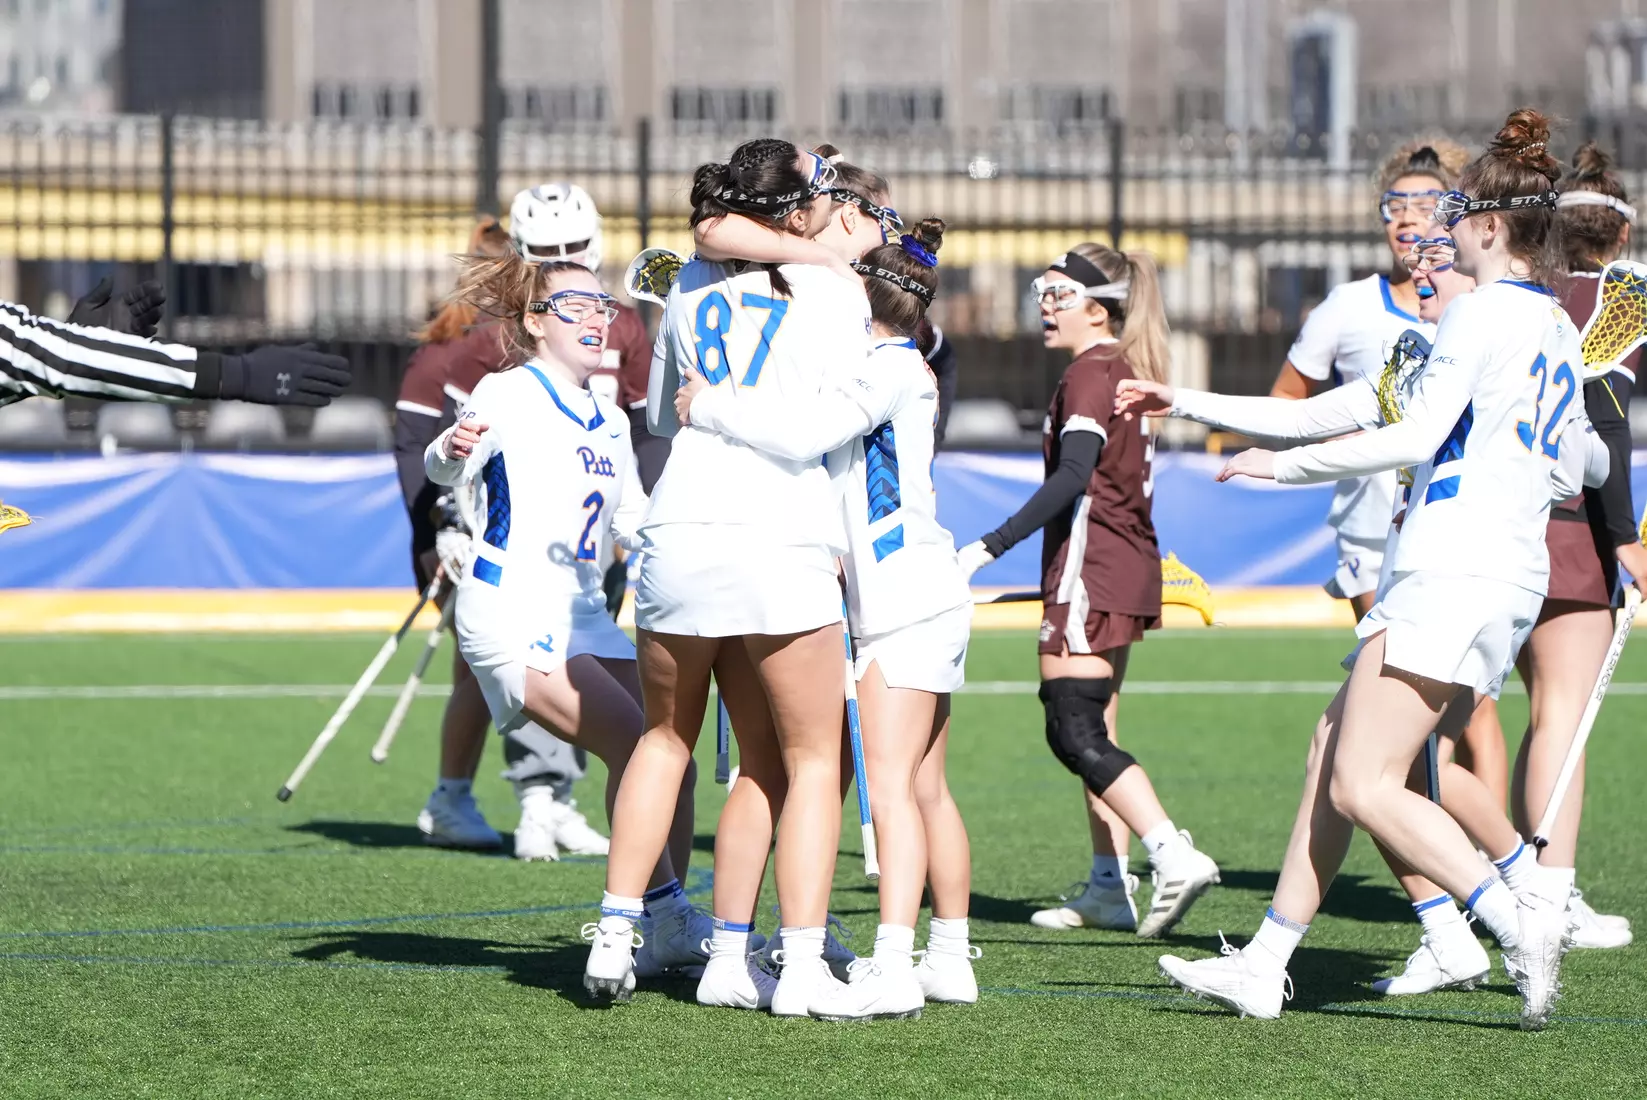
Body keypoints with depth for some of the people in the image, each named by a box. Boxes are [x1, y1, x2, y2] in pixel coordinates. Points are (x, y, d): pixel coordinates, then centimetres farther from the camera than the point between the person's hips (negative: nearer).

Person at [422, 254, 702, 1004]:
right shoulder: (510, 394, -7)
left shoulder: (608, 423, 15)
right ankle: (667, 919, -13)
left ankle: (664, 931, 11)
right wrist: (454, 449, -42)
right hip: (511, 613, -8)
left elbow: (636, 519, 26)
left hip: (583, 616, 8)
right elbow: (447, 467, -20)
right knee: (636, 745, -20)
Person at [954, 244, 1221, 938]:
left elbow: (1073, 477, -25)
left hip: (1091, 569, -10)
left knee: (1074, 733, -12)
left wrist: (991, 546, -31)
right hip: (1129, 569, 10)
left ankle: (1176, 857, -21)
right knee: (1092, 734, 13)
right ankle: (1109, 889, 13)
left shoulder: (1090, 373, -13)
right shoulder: (1129, 371, 15)